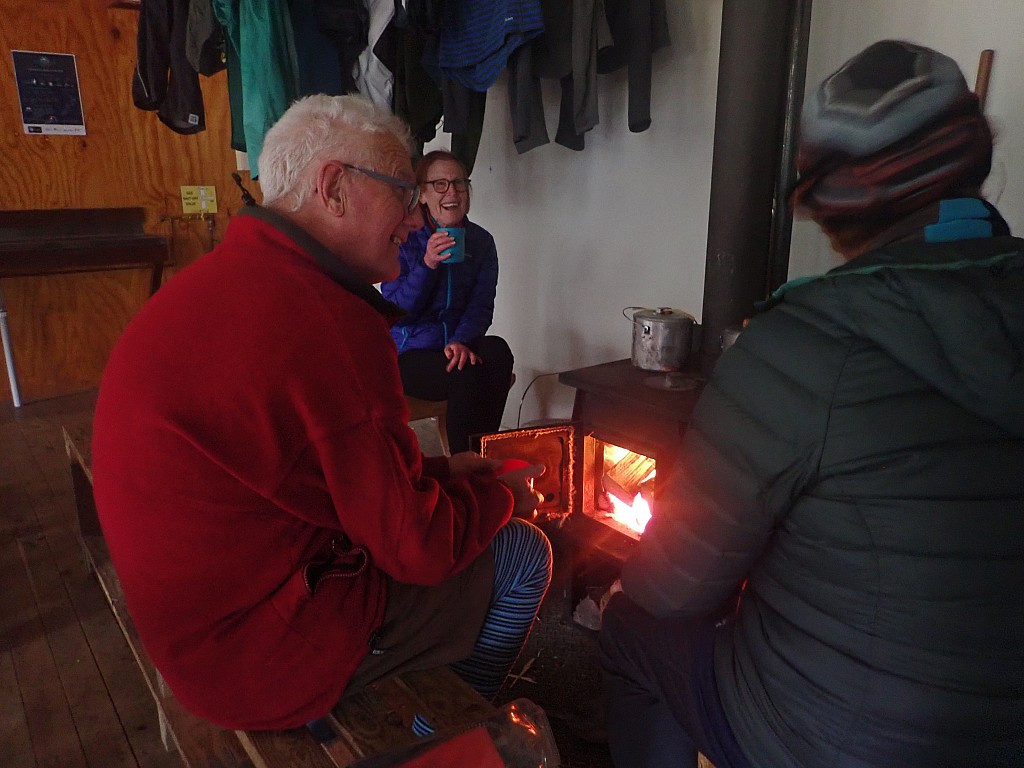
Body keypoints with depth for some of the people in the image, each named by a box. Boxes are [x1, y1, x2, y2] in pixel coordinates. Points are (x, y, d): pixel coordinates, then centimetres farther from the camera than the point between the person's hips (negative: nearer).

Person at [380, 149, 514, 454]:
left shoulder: (481, 241, 5)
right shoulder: (405, 238, -5)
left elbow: (481, 306, -1)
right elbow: (395, 312, -11)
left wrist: (461, 340, -22)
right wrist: (427, 264, -25)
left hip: (456, 347, 3)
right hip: (408, 354, -3)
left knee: (498, 352, -29)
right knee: (468, 376, -31)